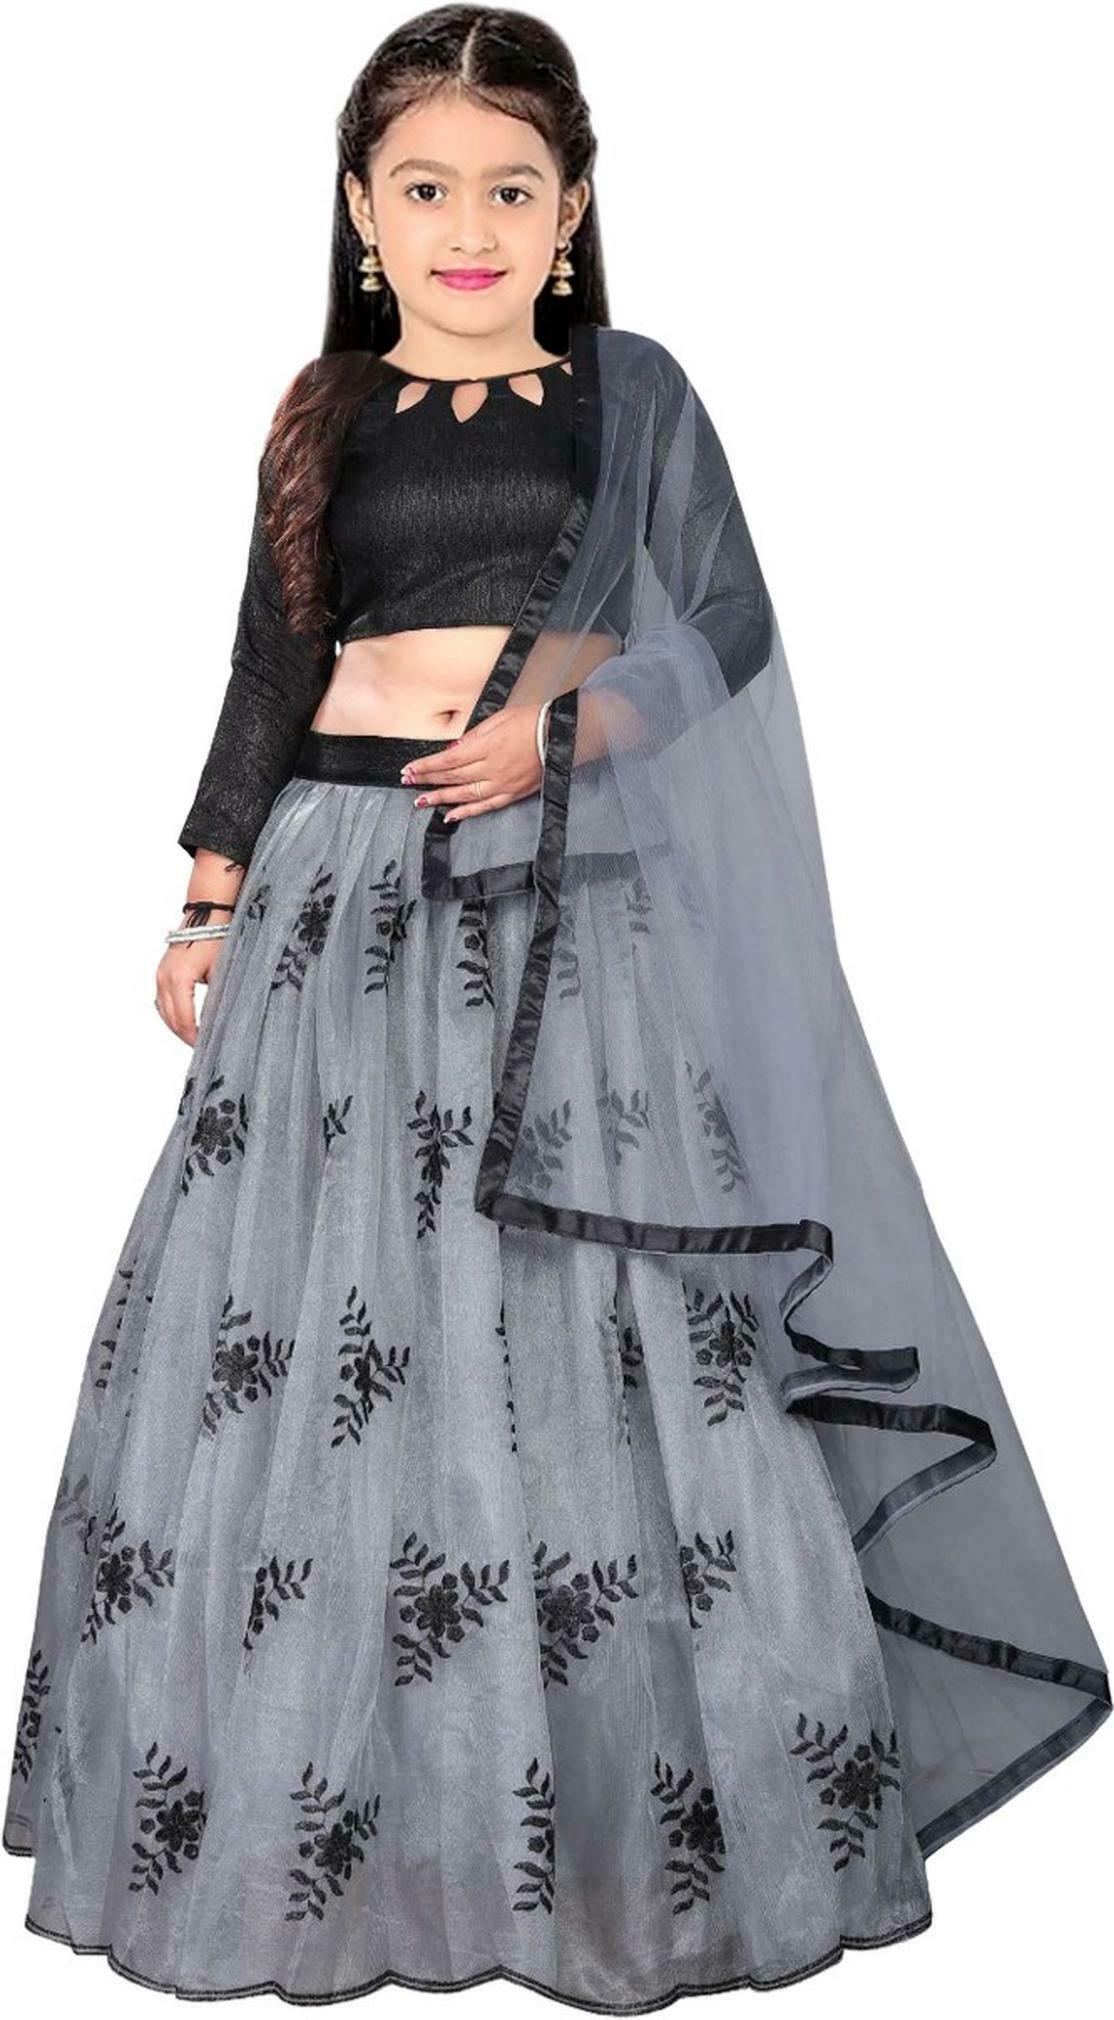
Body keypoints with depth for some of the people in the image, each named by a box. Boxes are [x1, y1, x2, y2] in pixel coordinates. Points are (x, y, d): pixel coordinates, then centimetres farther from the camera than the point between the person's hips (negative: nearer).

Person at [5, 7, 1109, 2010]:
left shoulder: (630, 391, 5)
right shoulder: (323, 416, 10)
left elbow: (728, 631, 2)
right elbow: (267, 680, 12)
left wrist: (568, 725, -15)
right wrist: (206, 906, 8)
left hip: (568, 891, -2)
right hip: (345, 883, 2)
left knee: (600, 1322, -2)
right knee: (309, 1308, 3)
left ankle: (621, 1812, 14)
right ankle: (319, 1804, 20)